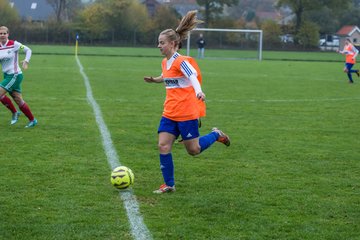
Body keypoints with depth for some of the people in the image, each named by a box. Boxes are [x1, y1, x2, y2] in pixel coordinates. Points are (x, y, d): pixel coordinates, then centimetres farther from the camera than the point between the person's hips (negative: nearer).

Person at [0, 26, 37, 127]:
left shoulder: (14, 44, -10)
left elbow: (28, 50, -2)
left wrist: (26, 61, -16)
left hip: (15, 75, -6)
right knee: (19, 101, 8)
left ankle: (14, 113, 3)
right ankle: (32, 120, 20)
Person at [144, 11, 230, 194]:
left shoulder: (181, 61, -15)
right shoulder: (165, 62, 10)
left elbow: (193, 78, -27)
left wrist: (199, 92, -45)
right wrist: (155, 80, 16)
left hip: (187, 113, -7)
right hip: (169, 113, 7)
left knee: (193, 150, 1)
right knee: (163, 146, -4)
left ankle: (216, 135, 28)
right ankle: (169, 184, 5)